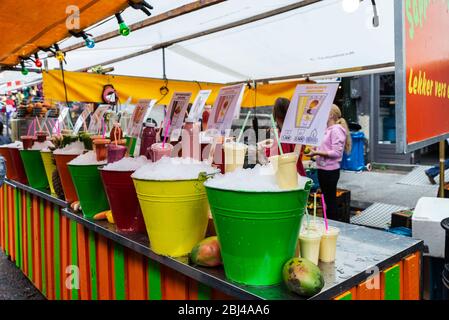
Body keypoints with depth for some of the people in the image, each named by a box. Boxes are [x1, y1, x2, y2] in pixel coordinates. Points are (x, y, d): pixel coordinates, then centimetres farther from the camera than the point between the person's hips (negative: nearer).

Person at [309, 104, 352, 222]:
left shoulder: (336, 130, -13)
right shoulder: (327, 130, 12)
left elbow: (336, 152, -20)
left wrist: (317, 153, -21)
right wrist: (315, 149, 2)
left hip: (330, 170, -9)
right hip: (322, 169, 9)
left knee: (330, 200, 1)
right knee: (326, 199, 17)